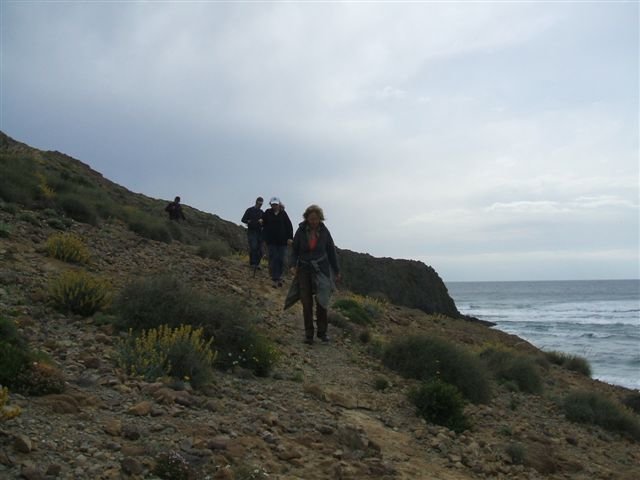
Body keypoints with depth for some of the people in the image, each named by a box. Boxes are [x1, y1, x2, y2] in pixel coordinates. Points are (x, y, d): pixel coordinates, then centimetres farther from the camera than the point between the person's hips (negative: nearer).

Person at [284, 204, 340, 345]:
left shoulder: (324, 231, -2)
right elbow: (294, 249, 5)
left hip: (321, 270, 0)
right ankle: (308, 334, 9)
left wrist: (336, 271, 10)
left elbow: (331, 251, 7)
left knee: (322, 301, -7)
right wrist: (293, 265, -11)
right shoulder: (301, 230, -4)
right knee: (307, 303, 0)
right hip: (304, 270, 0)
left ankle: (322, 332, 8)